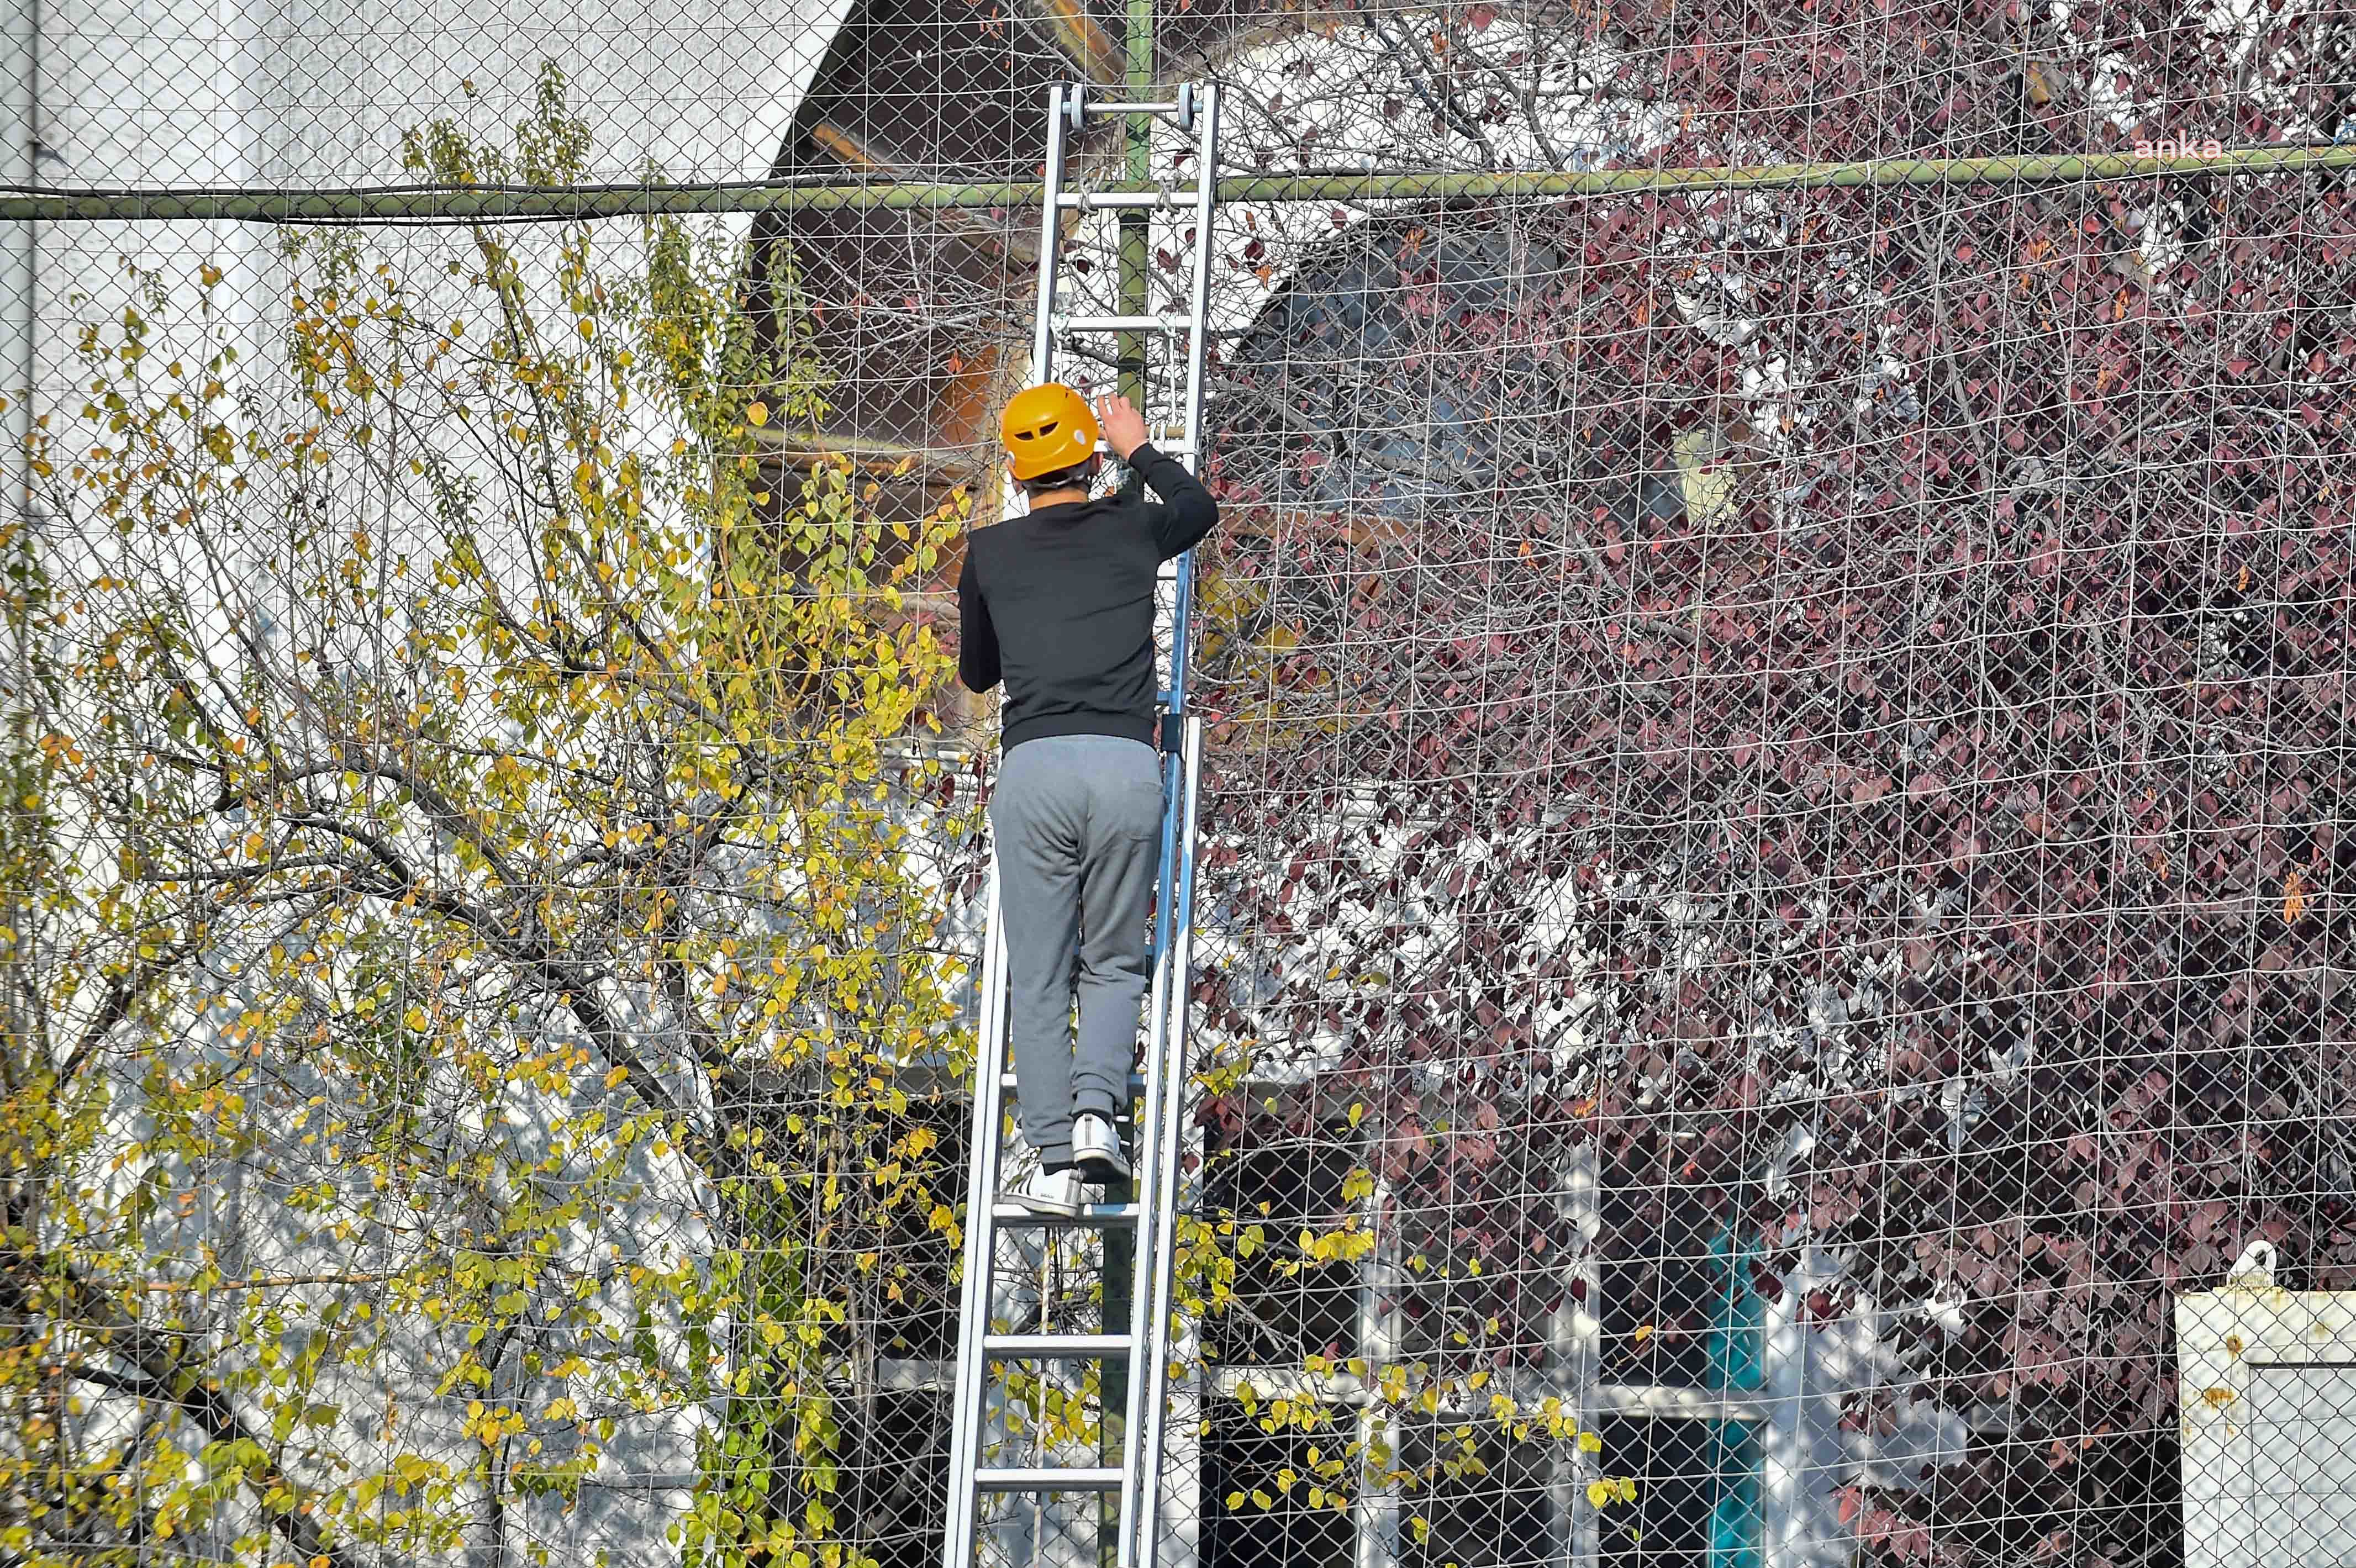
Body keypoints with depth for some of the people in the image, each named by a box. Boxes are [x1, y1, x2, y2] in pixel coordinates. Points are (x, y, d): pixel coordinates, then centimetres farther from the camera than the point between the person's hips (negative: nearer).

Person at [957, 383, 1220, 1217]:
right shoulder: (1131, 529, 12)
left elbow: (976, 673, 28)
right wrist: (1141, 450, 52)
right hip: (1127, 765, 0)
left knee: (1039, 979, 4)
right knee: (1114, 962, 13)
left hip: (1033, 768, 0)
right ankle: (1097, 1110, -11)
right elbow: (1201, 507, 37)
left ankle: (1054, 1160, -6)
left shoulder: (990, 554, 12)